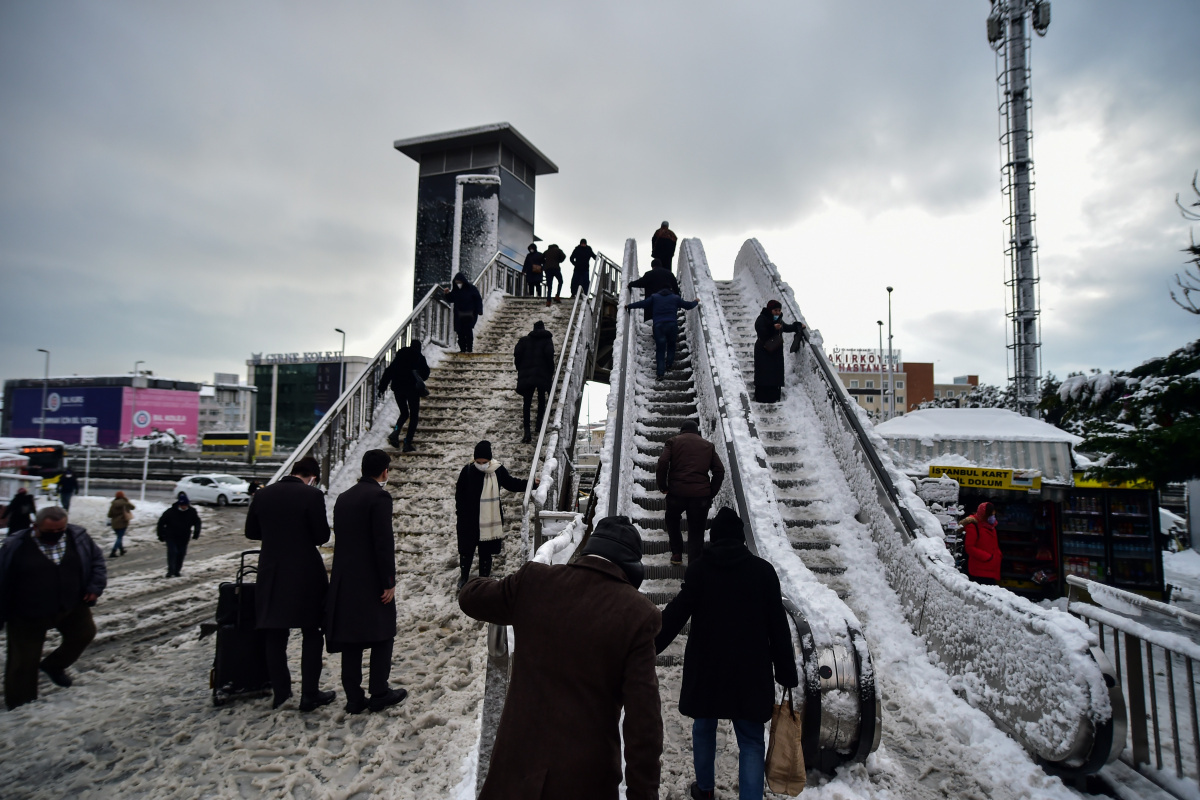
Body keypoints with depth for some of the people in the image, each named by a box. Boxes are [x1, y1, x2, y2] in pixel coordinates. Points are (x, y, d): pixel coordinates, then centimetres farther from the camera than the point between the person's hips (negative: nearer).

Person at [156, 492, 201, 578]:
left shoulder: (192, 512, -7)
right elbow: (161, 522, -6)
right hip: (171, 536, -3)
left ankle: (176, 571, 17)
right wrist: (161, 535, -4)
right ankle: (171, 571, -16)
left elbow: (197, 522, 6)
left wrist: (196, 533, -5)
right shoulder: (170, 512, -15)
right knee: (172, 552, -16)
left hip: (184, 538, 3)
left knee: (181, 554, 5)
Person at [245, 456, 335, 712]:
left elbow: (251, 532, 9)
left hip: (271, 573, 4)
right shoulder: (312, 495, -14)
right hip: (305, 573, -4)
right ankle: (309, 694, 11)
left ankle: (280, 693, 22)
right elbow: (322, 536, -12)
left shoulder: (263, 494, 1)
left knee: (275, 636, 15)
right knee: (311, 634, 9)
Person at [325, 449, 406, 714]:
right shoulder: (379, 496, -14)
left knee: (351, 638, 11)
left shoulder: (344, 497, 10)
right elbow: (383, 542, -18)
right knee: (382, 635, 8)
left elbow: (341, 537, 14)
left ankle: (354, 698, 16)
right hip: (371, 579, -7)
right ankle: (379, 694, 13)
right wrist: (389, 581, -14)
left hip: (344, 578, 7)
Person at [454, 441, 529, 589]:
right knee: (466, 550, 14)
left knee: (486, 552, 14)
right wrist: (460, 515, -2)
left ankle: (484, 578, 31)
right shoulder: (468, 470, -13)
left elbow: (511, 483, 10)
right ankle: (463, 576, 35)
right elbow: (459, 494, -3)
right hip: (469, 521, -1)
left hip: (490, 520, 1)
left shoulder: (498, 470, -8)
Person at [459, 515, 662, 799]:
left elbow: (470, 598, 9)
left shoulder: (533, 581, -8)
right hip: (586, 776, -2)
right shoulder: (637, 614, -15)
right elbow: (643, 717, -14)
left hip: (518, 764, 2)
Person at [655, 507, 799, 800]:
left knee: (703, 728, 21)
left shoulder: (699, 570, -7)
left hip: (705, 669, 1)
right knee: (751, 742, 8)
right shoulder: (764, 571, -4)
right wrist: (788, 675, 5)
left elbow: (673, 617, -8)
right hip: (751, 673, 0)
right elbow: (779, 628, -2)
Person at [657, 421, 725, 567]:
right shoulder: (708, 445, 16)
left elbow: (663, 463, -7)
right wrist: (711, 493, 13)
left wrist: (662, 486, 3)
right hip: (701, 495, 1)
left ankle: (677, 554, 25)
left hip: (677, 493, -1)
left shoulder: (673, 441, 9)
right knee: (696, 533, 8)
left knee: (672, 521, 27)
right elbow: (719, 471, 8)